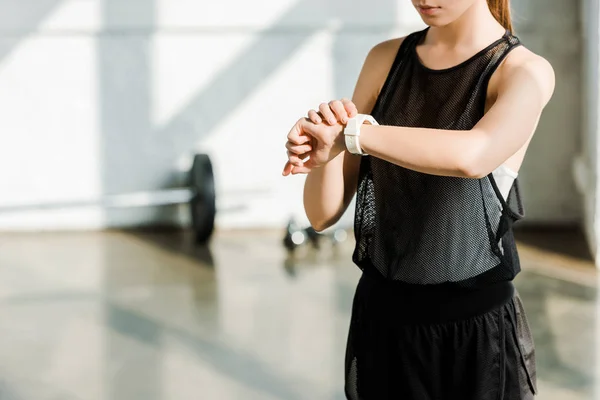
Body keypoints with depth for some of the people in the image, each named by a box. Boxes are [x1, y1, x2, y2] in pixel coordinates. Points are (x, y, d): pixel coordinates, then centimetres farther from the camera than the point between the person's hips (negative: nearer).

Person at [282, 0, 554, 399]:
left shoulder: (527, 72, -9)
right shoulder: (386, 60, 2)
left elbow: (472, 156, -33)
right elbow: (324, 214, -2)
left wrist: (351, 132, -25)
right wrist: (325, 148, -21)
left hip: (476, 329, -3)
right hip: (380, 320, 3)